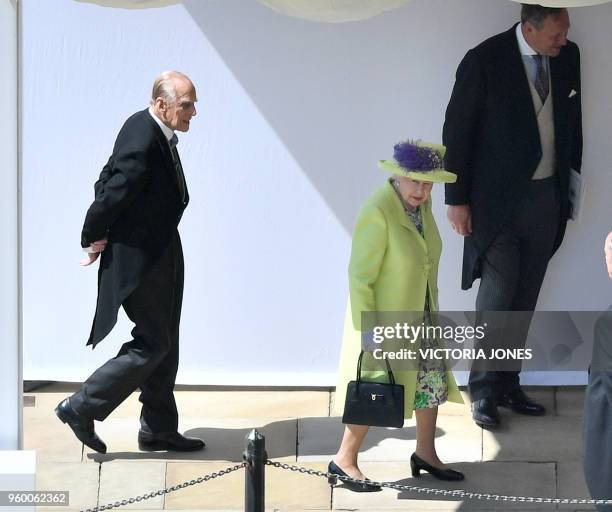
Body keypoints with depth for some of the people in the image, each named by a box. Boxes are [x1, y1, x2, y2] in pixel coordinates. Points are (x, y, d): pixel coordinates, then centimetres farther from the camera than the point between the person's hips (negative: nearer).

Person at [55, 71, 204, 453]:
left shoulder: (156, 133, 4)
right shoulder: (142, 144, -27)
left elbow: (106, 181, 11)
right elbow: (110, 195, -21)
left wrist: (99, 236, 7)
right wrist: (93, 240, -6)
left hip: (160, 255, 10)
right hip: (139, 260, -10)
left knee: (165, 344, 15)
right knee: (152, 344, -2)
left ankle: (159, 429, 26)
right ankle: (80, 408, 9)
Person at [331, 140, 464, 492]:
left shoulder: (422, 203, -2)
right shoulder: (377, 212, -26)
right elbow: (360, 277, -23)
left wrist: (432, 308, 16)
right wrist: (367, 330, -22)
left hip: (420, 316, 8)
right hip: (384, 320, -8)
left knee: (433, 381, 15)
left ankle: (425, 453, 33)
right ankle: (344, 461, 21)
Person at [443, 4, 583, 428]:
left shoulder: (568, 56, 2)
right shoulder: (484, 60, -14)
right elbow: (457, 131, -9)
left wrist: (573, 181, 10)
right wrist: (457, 200, -8)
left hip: (547, 197, 5)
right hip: (497, 199, -5)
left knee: (525, 298, 9)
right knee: (497, 296, -4)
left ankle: (508, 383, 21)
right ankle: (483, 389, 11)